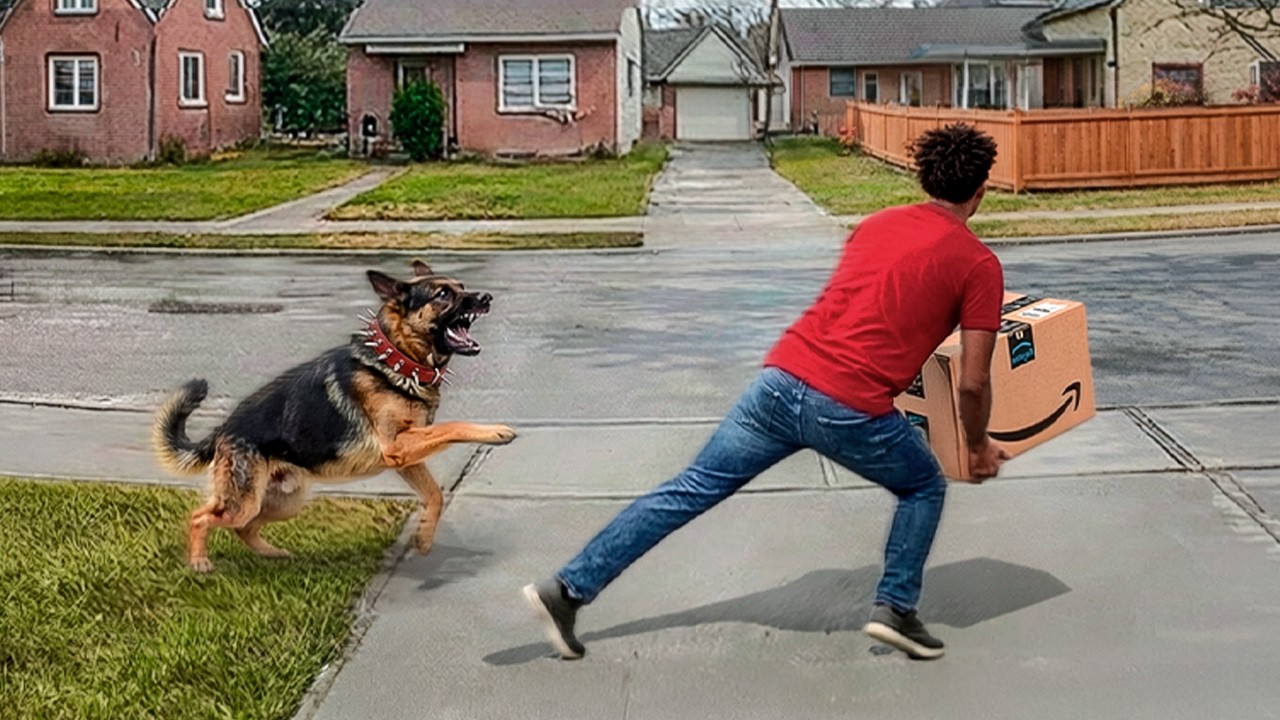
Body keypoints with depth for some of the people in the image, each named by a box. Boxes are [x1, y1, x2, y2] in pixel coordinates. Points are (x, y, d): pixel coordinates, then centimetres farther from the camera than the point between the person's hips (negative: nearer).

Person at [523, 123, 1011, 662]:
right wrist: (978, 446, 20)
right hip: (851, 410, -4)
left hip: (783, 379, 5)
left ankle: (568, 589, 10)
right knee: (924, 488, 25)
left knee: (691, 490, 9)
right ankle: (895, 609, 15)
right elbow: (973, 383, 2)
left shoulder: (877, 223, 19)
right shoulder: (979, 264, 3)